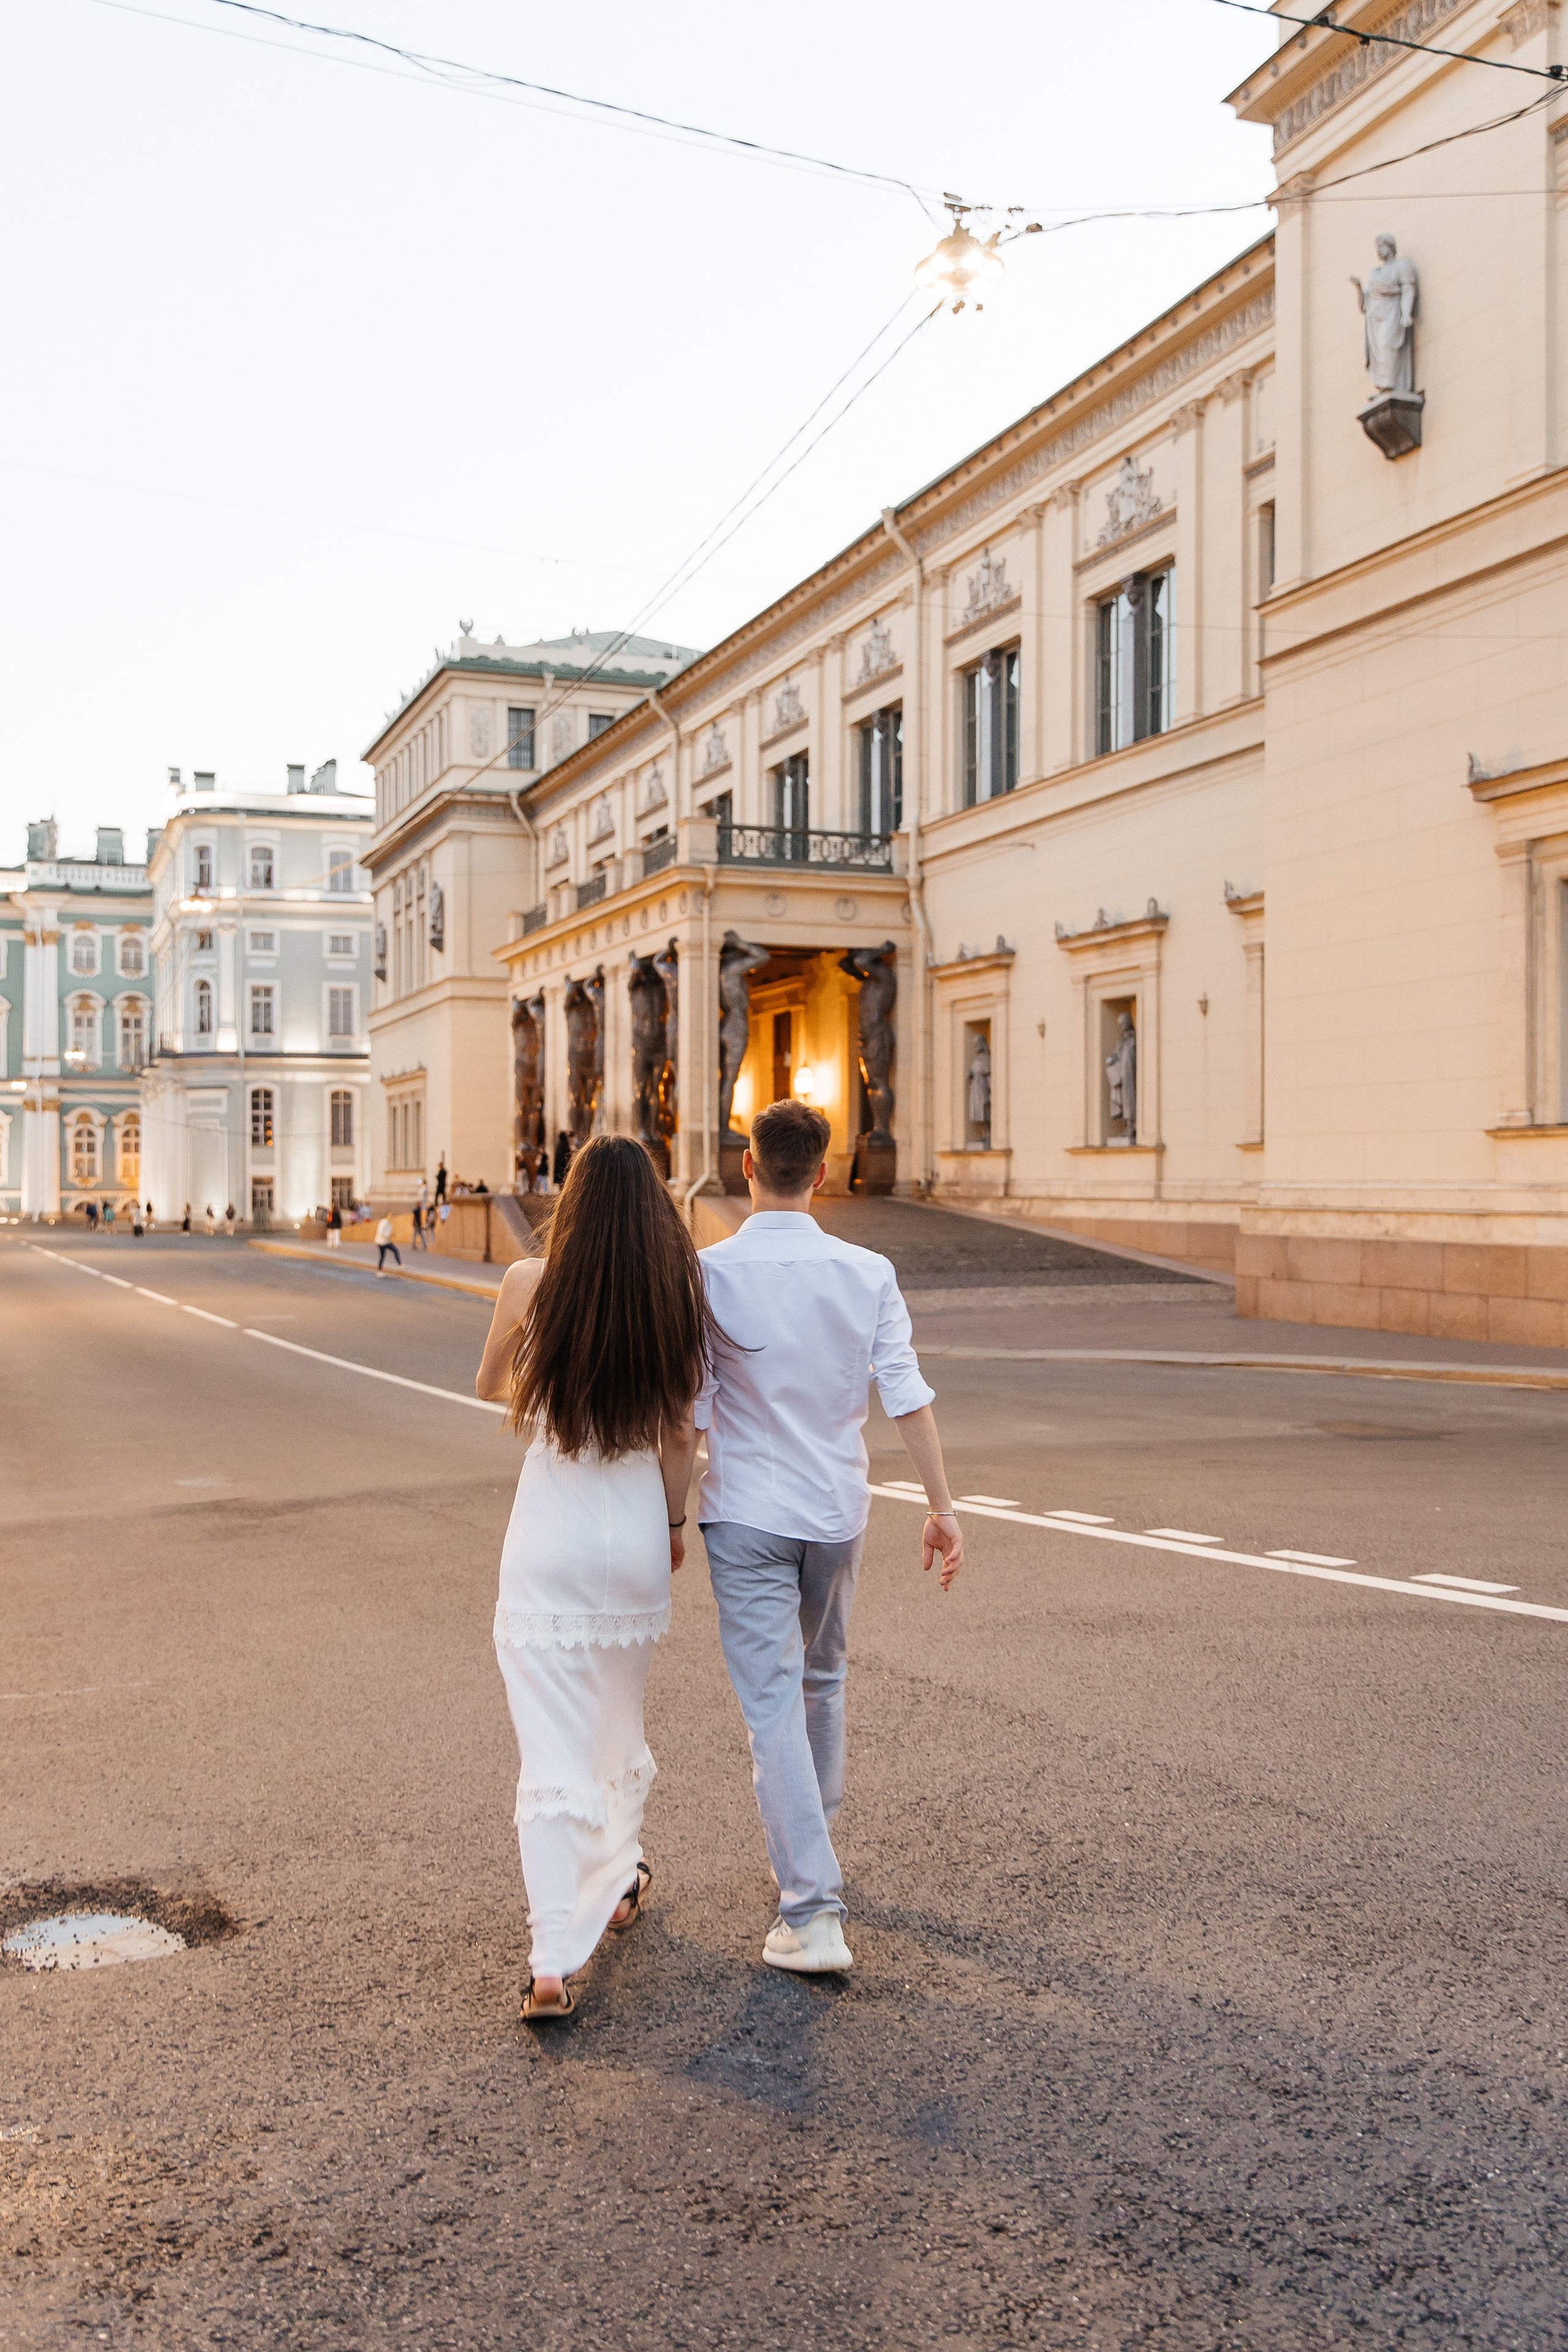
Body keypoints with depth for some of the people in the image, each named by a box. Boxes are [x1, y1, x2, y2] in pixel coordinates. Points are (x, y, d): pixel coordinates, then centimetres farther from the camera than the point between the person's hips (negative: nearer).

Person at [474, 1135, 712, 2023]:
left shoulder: (529, 1286, -10)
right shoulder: (681, 1302, -6)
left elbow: (492, 1387, 6)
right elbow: (680, 1436, -3)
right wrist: (674, 1525, 11)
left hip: (549, 1538, -2)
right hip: (638, 1536, 3)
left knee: (552, 1750, 0)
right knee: (622, 1721, 24)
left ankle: (553, 1963, -6)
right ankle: (621, 1881, 43)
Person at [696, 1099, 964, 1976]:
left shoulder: (709, 1272, -11)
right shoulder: (868, 1272, -3)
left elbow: (690, 1410, -10)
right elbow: (908, 1395, -6)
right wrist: (942, 1504, -1)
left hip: (747, 1516, -3)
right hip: (839, 1510, 4)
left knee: (774, 1706, -2)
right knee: (824, 1682, 23)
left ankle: (815, 1912, -6)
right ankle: (815, 1849, 38)